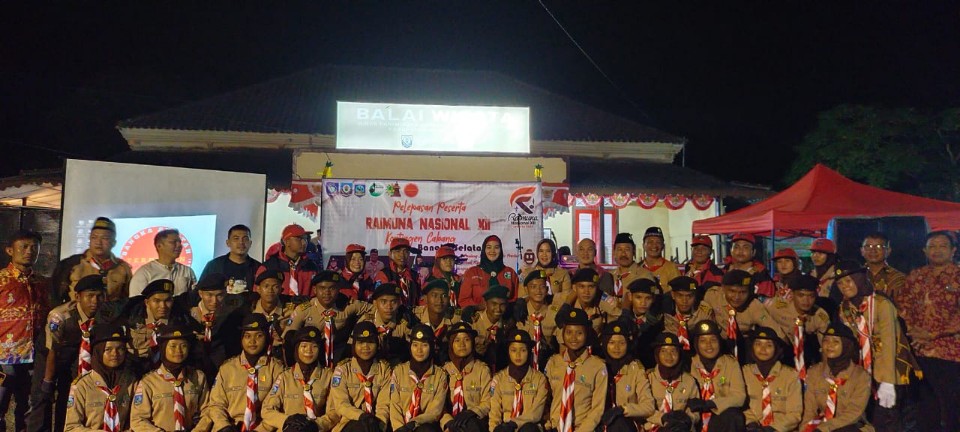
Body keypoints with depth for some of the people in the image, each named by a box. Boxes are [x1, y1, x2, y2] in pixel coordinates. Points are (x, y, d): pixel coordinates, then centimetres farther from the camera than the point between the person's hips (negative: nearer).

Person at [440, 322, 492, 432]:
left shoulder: (482, 369, 7)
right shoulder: (444, 370, 9)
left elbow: (487, 402, 1)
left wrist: (472, 413, -20)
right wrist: (448, 422, -19)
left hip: (474, 422, 0)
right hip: (451, 423, 0)